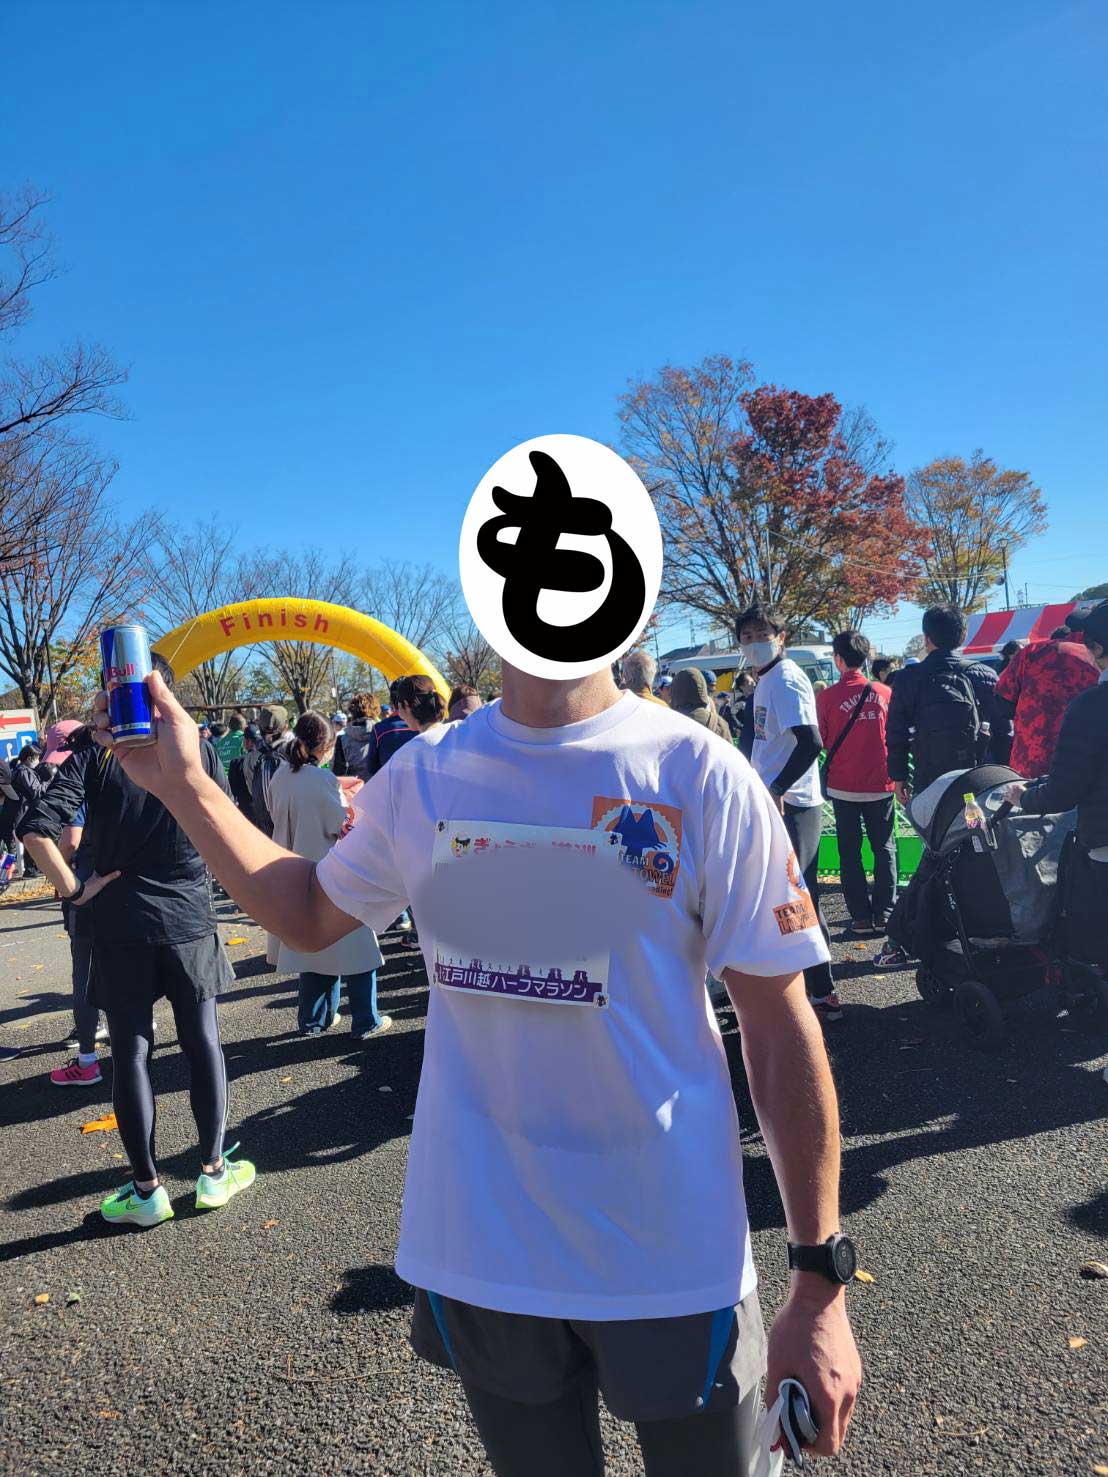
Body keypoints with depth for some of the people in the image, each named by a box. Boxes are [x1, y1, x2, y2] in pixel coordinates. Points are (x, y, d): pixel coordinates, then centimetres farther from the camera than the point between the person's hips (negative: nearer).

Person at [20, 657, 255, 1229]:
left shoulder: (94, 752, -7)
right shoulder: (196, 746, -3)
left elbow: (37, 827, -18)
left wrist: (74, 890, -8)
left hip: (120, 925, -1)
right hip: (189, 919, 1)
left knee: (131, 1053, 10)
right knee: (202, 1041, 14)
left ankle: (147, 1190, 19)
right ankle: (214, 1171, 22)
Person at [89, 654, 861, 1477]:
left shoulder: (702, 775, -14)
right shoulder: (422, 777, -4)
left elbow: (782, 1028, -9)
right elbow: (311, 915, 12)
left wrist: (822, 1281, -7)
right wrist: (183, 784, 4)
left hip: (673, 1256, -2)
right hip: (478, 1249, 3)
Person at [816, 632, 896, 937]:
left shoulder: (827, 697, -10)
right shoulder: (884, 693, -2)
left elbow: (820, 741, -4)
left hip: (843, 785, -2)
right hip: (880, 785, 2)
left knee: (850, 852, 7)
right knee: (884, 849, 12)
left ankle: (861, 918, 7)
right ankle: (883, 914, 14)